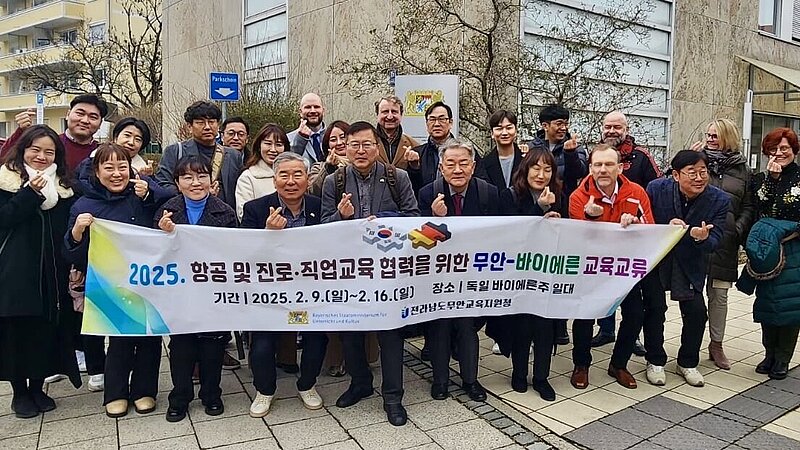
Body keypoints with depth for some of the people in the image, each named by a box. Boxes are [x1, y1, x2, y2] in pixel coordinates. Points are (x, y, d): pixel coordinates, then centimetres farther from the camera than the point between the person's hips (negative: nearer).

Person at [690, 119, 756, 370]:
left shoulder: (742, 169, 10)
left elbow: (749, 207, 10)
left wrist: (738, 230, -5)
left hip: (725, 243, 2)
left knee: (719, 294, 9)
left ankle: (716, 345, 22)